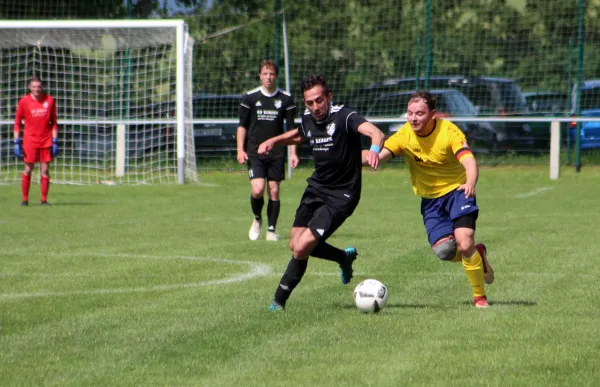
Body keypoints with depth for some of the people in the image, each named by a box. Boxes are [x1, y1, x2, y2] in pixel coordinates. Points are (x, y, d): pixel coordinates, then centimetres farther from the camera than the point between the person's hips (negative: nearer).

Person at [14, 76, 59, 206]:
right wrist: (17, 142, -2)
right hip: (30, 140, -1)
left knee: (45, 170, 1)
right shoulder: (24, 101, -1)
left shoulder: (50, 100, 4)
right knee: (28, 169, -1)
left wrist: (55, 141, 3)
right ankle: (25, 199, 7)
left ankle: (44, 199, 7)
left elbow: (54, 122, 9)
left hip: (46, 140, 1)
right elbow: (17, 122, 4)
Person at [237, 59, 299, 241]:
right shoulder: (250, 97, 0)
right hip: (254, 152, -1)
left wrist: (293, 153, 1)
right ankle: (257, 219, 13)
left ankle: (271, 230, 10)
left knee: (274, 191, 0)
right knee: (257, 190, -14)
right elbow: (242, 125, 5)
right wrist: (240, 149, -3)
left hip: (276, 153, 1)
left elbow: (292, 128, 7)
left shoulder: (286, 99, 2)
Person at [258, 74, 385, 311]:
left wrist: (374, 149, -62)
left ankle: (279, 301, 7)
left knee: (302, 248, -14)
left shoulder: (344, 117, -21)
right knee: (295, 245, 10)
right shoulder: (308, 119, 0)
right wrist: (274, 141, 7)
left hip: (340, 196, -8)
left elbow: (374, 132, -40)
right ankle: (344, 257, 35)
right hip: (316, 188, 8)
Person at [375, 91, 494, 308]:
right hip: (430, 199, 3)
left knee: (464, 244, -20)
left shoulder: (449, 131, -19)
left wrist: (470, 183, -52)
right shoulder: (404, 135, -11)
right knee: (444, 250, -15)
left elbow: (468, 161, -30)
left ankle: (480, 296, 2)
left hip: (457, 191, -3)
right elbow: (379, 155, -24)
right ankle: (477, 255, 20)